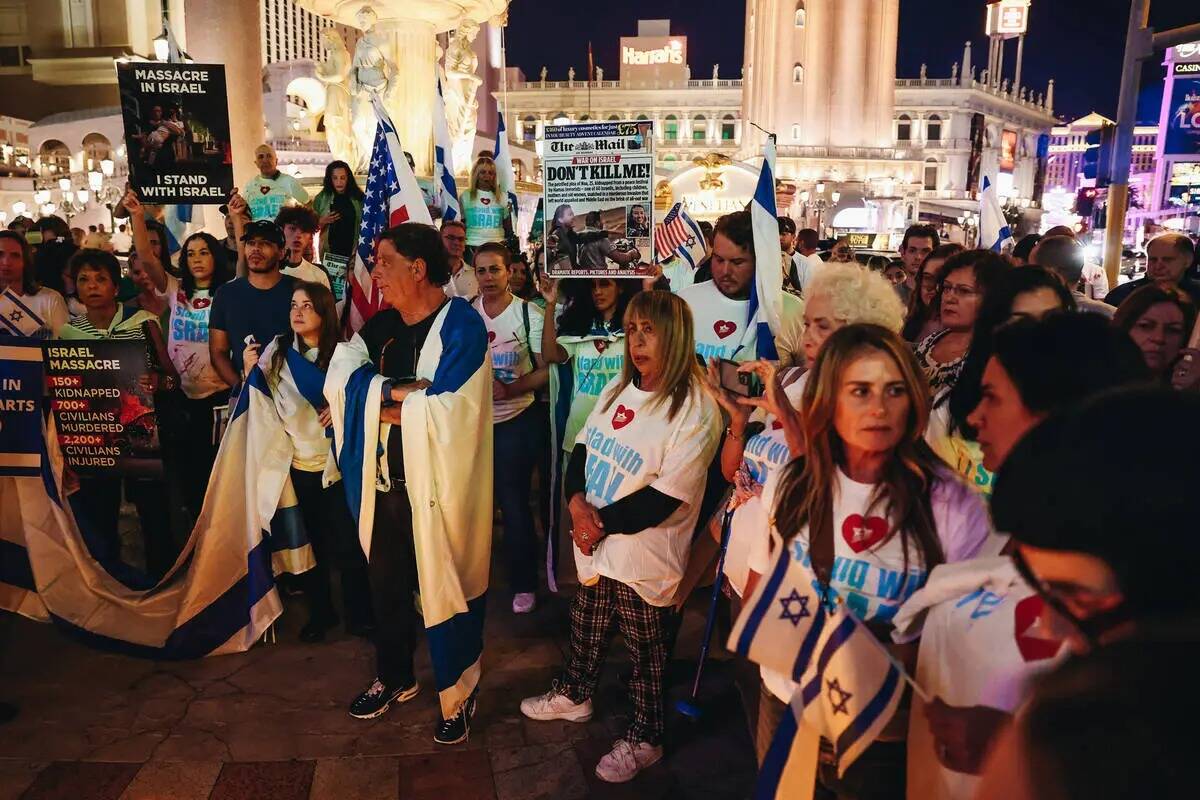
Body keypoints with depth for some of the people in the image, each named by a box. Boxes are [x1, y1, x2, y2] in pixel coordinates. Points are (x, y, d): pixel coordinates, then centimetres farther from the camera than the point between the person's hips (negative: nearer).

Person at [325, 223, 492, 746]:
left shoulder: (461, 325, -14)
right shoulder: (380, 325, 8)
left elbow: (446, 413, -24)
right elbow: (339, 380, -5)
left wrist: (379, 400, -11)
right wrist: (400, 391, -19)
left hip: (438, 488, -6)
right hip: (383, 483, 7)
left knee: (444, 590, 6)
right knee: (385, 586, 19)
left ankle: (459, 694, 27)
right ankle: (394, 677, 42)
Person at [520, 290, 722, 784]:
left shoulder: (696, 411, -20)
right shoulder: (619, 388, 4)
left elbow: (662, 502, -22)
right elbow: (582, 448, 7)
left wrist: (600, 522, -16)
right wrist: (577, 502, -11)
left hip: (643, 560, -7)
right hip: (595, 545, 7)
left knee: (646, 652, 12)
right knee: (585, 630, 25)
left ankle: (643, 740, 32)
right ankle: (574, 697, 50)